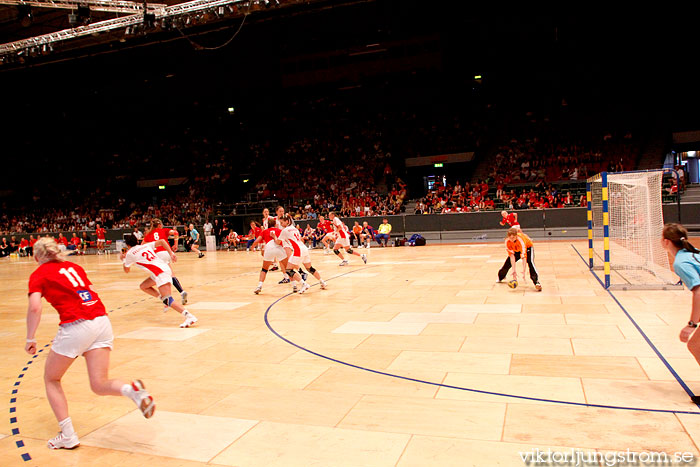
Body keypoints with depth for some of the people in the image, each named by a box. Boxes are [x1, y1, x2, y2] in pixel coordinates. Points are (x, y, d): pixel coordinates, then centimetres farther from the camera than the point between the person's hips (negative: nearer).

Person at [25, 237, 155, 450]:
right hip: (102, 321, 5)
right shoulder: (73, 266, 22)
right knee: (100, 385, 7)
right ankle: (131, 389, -25)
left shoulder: (39, 274, 8)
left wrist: (30, 339, 1)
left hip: (75, 327, -5)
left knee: (51, 379, 20)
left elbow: (35, 307, -7)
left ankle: (68, 435, 15)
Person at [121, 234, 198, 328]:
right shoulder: (146, 245, 22)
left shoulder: (129, 253, 8)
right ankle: (166, 301, 15)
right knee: (143, 286, 24)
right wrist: (171, 253, 5)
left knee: (167, 300, -18)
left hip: (160, 273, -8)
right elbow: (162, 241, 11)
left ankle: (189, 316, -35)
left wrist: (123, 259, 40)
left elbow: (126, 270, 23)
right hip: (165, 267, 8)